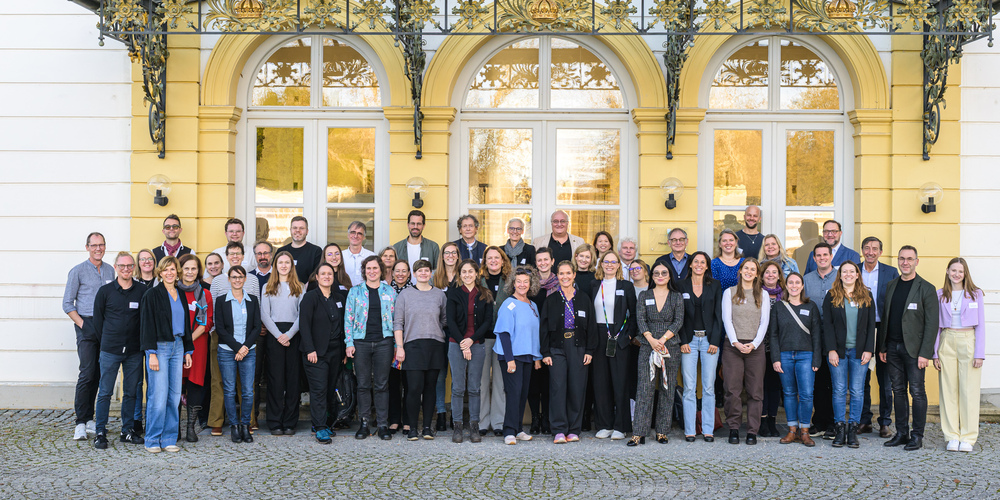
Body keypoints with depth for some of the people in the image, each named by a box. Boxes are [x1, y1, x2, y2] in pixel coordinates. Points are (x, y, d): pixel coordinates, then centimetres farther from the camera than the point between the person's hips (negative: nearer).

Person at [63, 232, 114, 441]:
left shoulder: (110, 270, 12)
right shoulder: (78, 271, -1)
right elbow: (67, 304, -1)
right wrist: (82, 324, -10)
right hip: (87, 325, -4)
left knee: (98, 374, 7)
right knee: (87, 373, -12)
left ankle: (89, 419, 15)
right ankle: (81, 423, -8)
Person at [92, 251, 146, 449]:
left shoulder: (142, 291, 3)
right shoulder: (105, 291, 1)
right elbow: (98, 320, 8)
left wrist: (141, 343, 5)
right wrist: (107, 342, 7)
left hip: (134, 351, 1)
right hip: (110, 351, -1)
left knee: (131, 392, 8)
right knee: (105, 392, 0)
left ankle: (127, 431, 18)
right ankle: (100, 433, 8)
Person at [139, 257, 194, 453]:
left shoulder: (180, 295, 15)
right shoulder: (152, 294, -4)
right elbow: (147, 324, -8)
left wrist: (187, 350, 16)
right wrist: (151, 353, -15)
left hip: (177, 347, 6)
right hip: (159, 347, -6)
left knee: (175, 396, 4)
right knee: (158, 396, -7)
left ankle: (169, 439, 11)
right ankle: (152, 440, 3)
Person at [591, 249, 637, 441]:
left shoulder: (627, 286, 4)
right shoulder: (594, 286, 11)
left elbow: (633, 314, 4)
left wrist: (629, 335, -5)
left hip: (619, 339, -2)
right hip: (598, 337, 3)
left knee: (620, 382, -1)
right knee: (600, 383, 3)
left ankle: (620, 427, 6)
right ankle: (605, 425, 12)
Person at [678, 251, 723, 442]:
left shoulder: (715, 285, 6)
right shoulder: (682, 286, 5)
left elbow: (718, 315, 3)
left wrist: (715, 341, -5)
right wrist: (683, 341, -5)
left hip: (709, 340, 0)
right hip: (689, 340, 0)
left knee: (709, 387, 2)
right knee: (689, 388, -1)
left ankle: (708, 430, 9)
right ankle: (690, 430, 5)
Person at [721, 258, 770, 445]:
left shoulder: (763, 295, 13)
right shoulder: (729, 292, 9)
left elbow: (764, 322, 5)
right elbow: (727, 319, 2)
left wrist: (754, 344, -8)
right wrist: (736, 343, -10)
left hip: (755, 347, 1)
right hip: (733, 346, -1)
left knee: (755, 391, -1)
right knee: (733, 389, -5)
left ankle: (752, 431, 5)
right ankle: (734, 428, 5)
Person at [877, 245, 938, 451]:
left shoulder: (926, 288, -4)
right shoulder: (891, 286, 12)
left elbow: (932, 324, -8)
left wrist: (925, 353, -14)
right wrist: (882, 346, 10)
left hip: (914, 349, -5)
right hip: (893, 348, 5)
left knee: (917, 392, -1)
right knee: (898, 391, 9)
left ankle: (917, 436, 8)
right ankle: (901, 433, 16)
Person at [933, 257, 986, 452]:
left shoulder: (975, 294, 3)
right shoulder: (940, 295, 7)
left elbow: (980, 325, 1)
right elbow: (937, 324, 9)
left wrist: (979, 354, -6)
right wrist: (935, 353, 4)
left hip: (968, 341, -2)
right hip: (947, 342, 2)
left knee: (969, 391, -2)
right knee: (948, 390, 2)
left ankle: (968, 438, 7)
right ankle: (952, 436, 10)